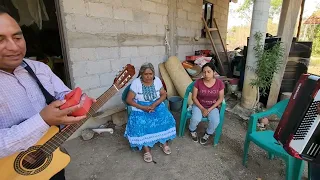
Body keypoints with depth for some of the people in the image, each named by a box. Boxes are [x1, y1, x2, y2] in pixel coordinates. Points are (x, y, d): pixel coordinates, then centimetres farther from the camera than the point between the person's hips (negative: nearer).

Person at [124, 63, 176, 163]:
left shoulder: (157, 80, -2)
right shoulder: (136, 83, -11)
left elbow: (164, 94, 1)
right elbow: (129, 100, -11)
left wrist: (154, 104, -17)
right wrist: (143, 108, -21)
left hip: (157, 106, 3)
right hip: (141, 108, -2)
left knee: (166, 119, -22)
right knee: (140, 124, -29)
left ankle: (164, 142, 0)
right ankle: (146, 149, -13)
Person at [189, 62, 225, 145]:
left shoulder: (219, 83, -10)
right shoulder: (198, 82, -13)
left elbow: (220, 99, -6)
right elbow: (194, 97, -8)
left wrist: (209, 109, -15)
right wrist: (202, 108, -17)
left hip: (213, 107, 1)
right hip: (199, 105, -1)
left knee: (215, 121, -26)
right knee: (196, 119, -28)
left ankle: (207, 134, 7)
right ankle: (192, 130, 8)